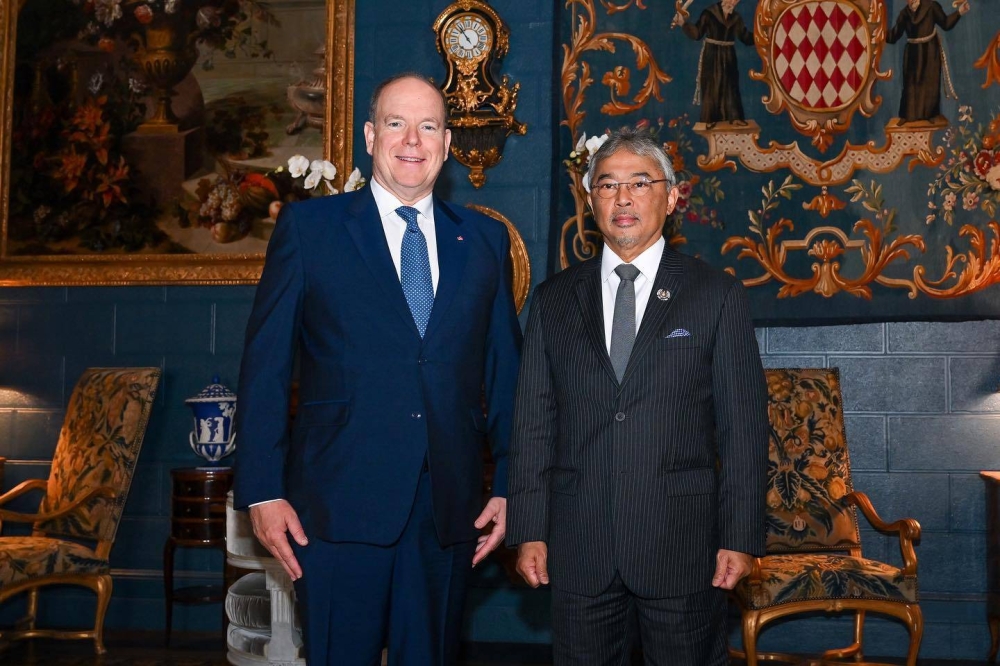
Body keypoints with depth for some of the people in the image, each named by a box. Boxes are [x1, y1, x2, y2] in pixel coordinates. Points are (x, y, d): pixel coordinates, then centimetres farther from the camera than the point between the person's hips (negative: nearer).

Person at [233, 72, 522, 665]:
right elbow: (265, 365, -1)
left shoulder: (486, 239, 10)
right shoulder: (308, 226, 2)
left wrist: (509, 487, 6)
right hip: (340, 505, -2)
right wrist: (263, 492, -6)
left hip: (450, 508, 3)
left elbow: (506, 371, 11)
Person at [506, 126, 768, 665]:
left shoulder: (716, 295, 2)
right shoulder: (554, 299, 8)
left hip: (682, 545, -2)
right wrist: (528, 531, 2)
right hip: (578, 549, 2)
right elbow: (533, 422, 7)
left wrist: (740, 537, -5)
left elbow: (744, 423, 0)